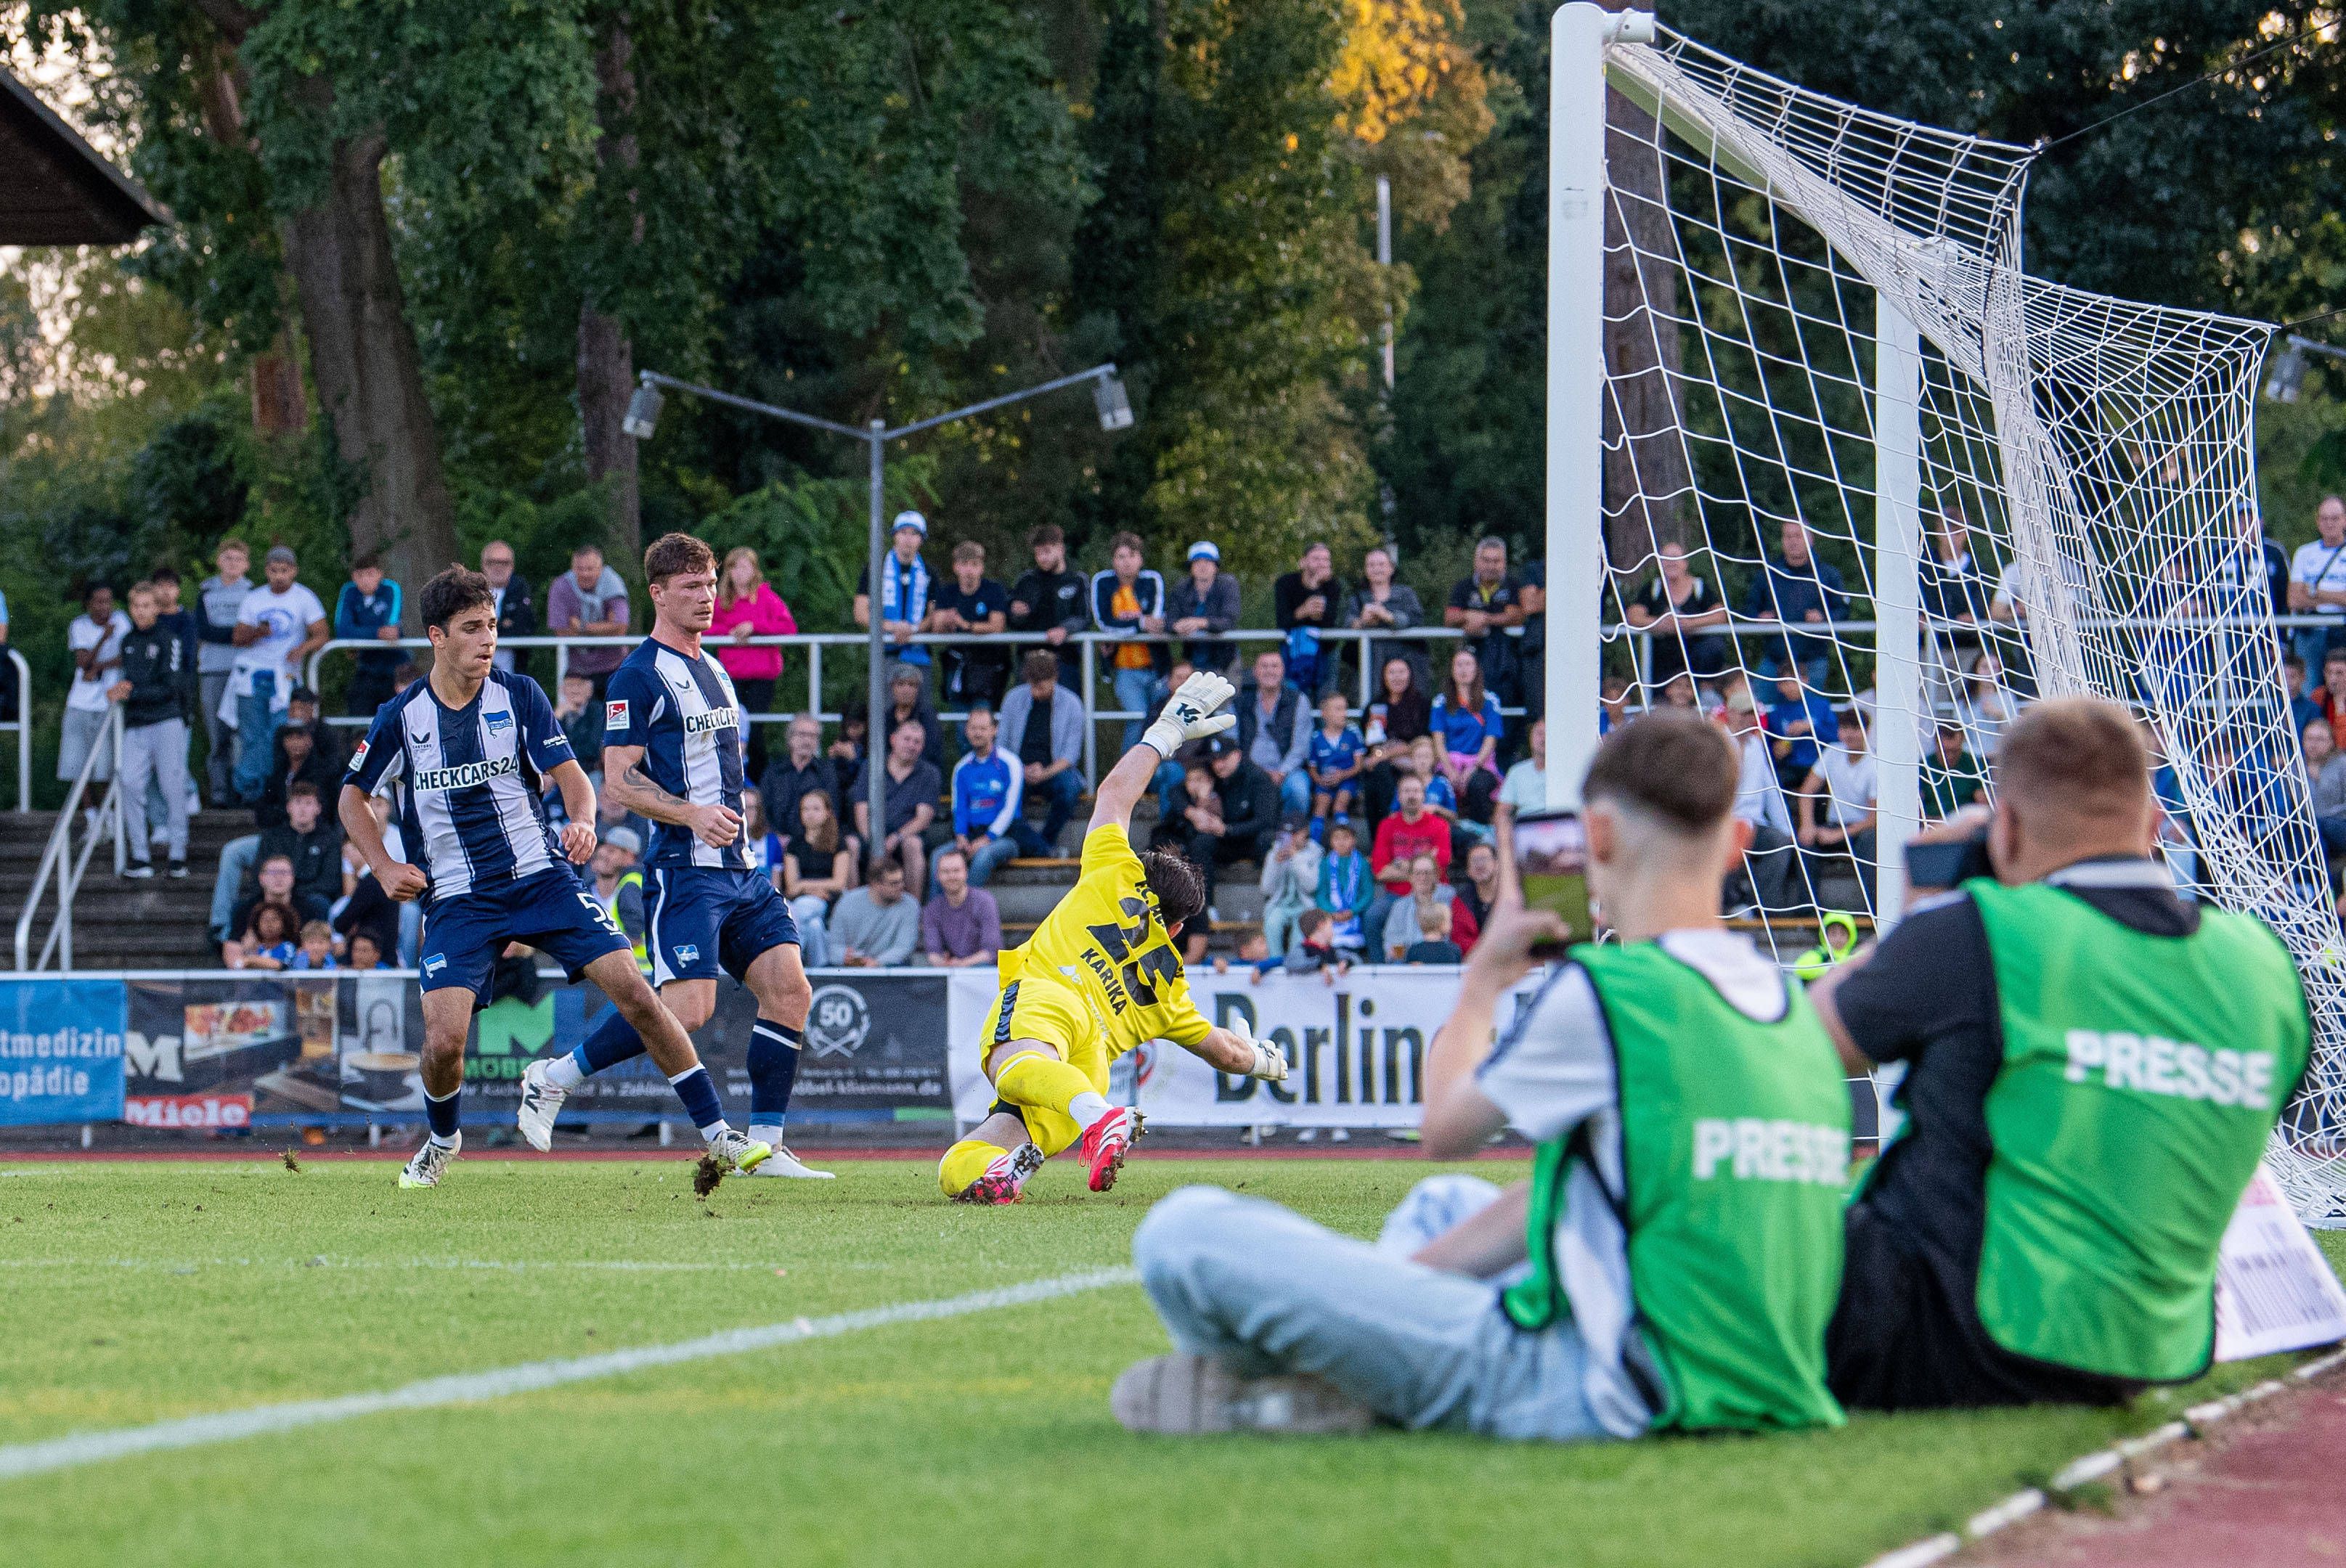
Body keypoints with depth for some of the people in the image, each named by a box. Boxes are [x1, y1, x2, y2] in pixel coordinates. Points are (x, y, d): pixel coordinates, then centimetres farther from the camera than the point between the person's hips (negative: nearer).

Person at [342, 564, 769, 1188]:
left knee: (635, 993, -13)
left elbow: (571, 777, -2)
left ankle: (718, 1136, -6)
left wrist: (582, 821, -24)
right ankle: (442, 1142, 19)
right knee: (444, 1042, -15)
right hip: (457, 899, 0)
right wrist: (385, 870, 1)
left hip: (542, 876, 1)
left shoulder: (519, 695, 0)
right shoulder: (401, 717, -1)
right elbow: (353, 797, 14)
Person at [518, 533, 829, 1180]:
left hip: (741, 866, 8)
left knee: (790, 990, -3)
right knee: (687, 1008, -17)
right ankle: (553, 1078, -1)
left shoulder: (713, 671, 19)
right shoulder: (639, 676, -8)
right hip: (684, 867, -8)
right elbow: (618, 781, -14)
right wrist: (692, 814, -25)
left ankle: (763, 1146, 2)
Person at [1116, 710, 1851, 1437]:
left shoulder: (1604, 989, -14)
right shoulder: (1786, 1000, 10)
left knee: (1184, 1231, -7)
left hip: (1603, 1394, -9)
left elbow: (1446, 1130, 4)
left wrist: (1485, 978, 20)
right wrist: (1419, 1266, 21)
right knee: (1446, 1206, 38)